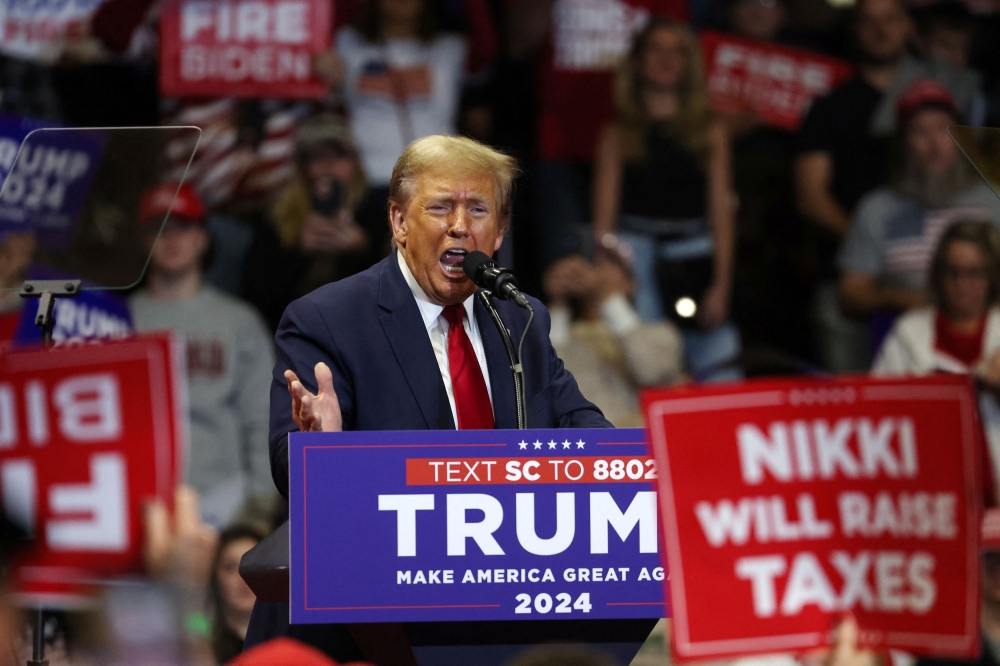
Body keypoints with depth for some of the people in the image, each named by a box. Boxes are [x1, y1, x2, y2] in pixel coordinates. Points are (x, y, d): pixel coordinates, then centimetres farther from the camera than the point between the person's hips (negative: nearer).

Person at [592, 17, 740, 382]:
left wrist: (720, 284, 0)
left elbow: (721, 212, 8)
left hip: (695, 261, 1)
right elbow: (604, 217, 5)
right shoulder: (618, 134, 9)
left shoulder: (710, 132, 12)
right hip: (636, 254, -1)